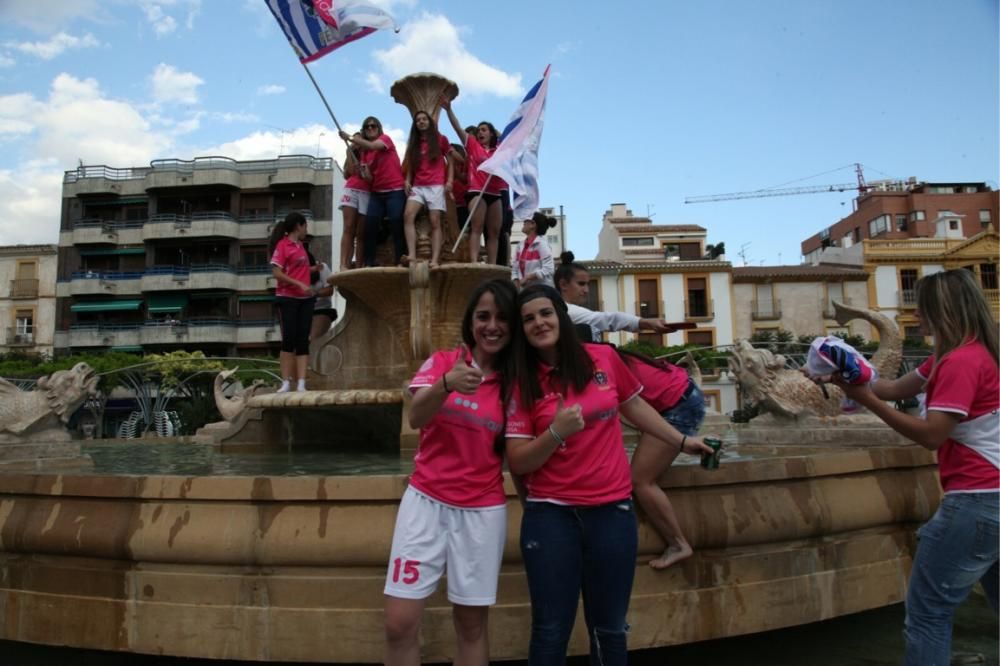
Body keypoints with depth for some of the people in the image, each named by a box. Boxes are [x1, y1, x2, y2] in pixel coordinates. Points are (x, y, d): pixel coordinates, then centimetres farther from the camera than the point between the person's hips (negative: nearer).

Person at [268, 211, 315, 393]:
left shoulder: (300, 245, 16)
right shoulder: (282, 245, -5)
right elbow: (277, 273, -14)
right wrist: (300, 284, -19)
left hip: (305, 298, 6)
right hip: (287, 298, -6)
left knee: (303, 340, -1)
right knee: (289, 339, -7)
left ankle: (301, 384, -5)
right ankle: (286, 382, -3)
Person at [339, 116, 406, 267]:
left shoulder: (385, 138, 0)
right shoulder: (364, 151, 15)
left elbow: (372, 146, -22)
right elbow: (368, 177, 12)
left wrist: (350, 138, -26)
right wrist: (365, 174, -10)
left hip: (395, 190, -5)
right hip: (376, 192, 5)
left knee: (397, 226, -10)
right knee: (369, 225, -8)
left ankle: (400, 262, -5)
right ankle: (369, 263, -5)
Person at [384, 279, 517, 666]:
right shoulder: (442, 362, 0)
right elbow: (415, 417, -19)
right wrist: (446, 385, -36)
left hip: (482, 511, 1)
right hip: (425, 501, 0)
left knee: (471, 625, 7)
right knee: (399, 624, -2)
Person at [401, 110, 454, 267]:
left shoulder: (441, 140, 10)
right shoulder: (414, 143, 20)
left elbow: (450, 163, 10)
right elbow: (410, 167, 20)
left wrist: (449, 181, -4)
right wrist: (407, 181, 2)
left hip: (436, 186, -3)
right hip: (417, 187, 3)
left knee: (435, 222, -12)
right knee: (408, 215, -22)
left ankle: (435, 260, -20)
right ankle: (412, 254, -32)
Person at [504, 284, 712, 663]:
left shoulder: (604, 358, 0)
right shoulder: (523, 383, -5)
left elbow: (634, 406, 17)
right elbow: (517, 463, -7)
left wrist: (681, 442, 23)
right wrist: (556, 432, -22)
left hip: (612, 511, 2)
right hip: (550, 516, -1)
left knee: (609, 630, 15)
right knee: (551, 632, 7)